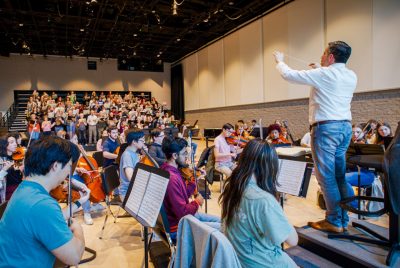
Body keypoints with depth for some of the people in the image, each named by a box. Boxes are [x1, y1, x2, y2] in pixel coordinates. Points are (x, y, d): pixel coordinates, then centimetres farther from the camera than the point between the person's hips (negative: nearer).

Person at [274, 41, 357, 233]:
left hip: (326, 128, -8)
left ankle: (334, 221, 5)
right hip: (345, 127, 8)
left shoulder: (323, 74, -10)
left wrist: (280, 61, 14)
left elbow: (289, 75, -5)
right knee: (339, 175, 12)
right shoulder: (351, 77, 12)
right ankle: (343, 219, 20)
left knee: (326, 176, -2)